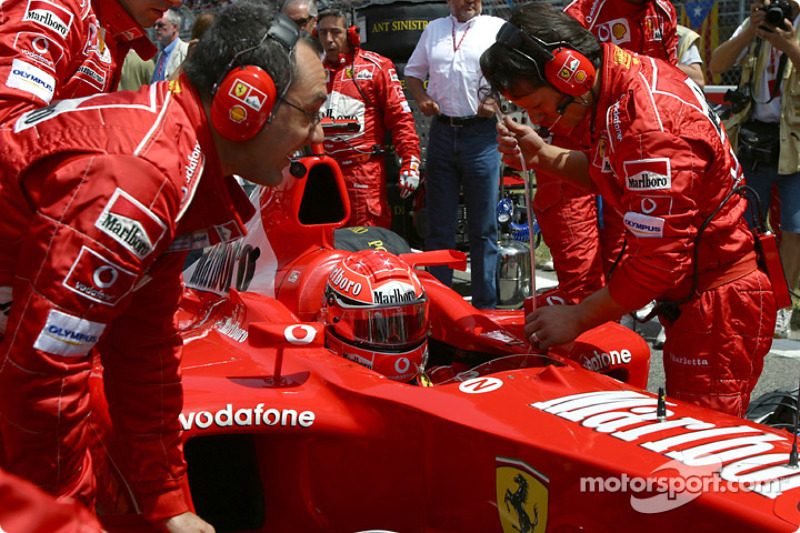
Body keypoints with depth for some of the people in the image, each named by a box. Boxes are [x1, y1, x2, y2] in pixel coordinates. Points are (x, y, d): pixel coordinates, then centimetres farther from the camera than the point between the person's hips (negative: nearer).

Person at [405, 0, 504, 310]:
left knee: (483, 229, 1)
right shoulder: (433, 30, 15)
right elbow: (413, 73, 22)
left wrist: (498, 102, -15)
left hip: (482, 133, -3)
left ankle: (484, 307, 8)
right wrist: (421, 97, 2)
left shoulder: (498, 28, 4)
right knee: (438, 227, 7)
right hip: (441, 132, 3)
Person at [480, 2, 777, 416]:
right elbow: (609, 172, 20)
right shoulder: (617, 87, 3)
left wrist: (576, 319, -15)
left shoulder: (652, 124, -27)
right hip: (692, 298, 10)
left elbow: (660, 258, -27)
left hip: (719, 303, -10)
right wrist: (543, 156, 1)